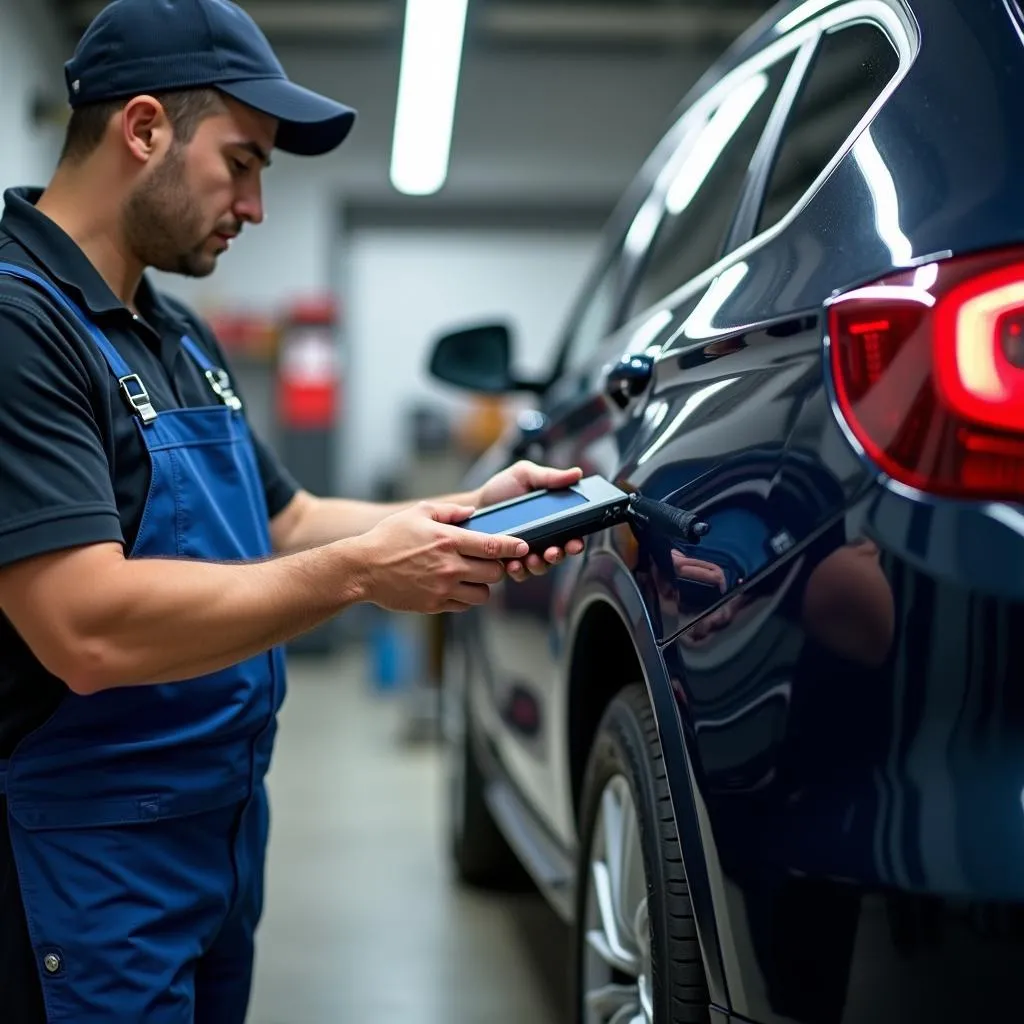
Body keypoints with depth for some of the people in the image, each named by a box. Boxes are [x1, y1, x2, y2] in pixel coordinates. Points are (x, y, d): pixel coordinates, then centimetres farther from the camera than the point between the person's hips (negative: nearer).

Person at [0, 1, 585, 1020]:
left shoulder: (180, 337, 11)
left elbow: (284, 524, 18)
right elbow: (88, 630, -29)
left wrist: (465, 513, 3)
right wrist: (361, 572, -22)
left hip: (226, 822, 9)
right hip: (85, 863, -9)